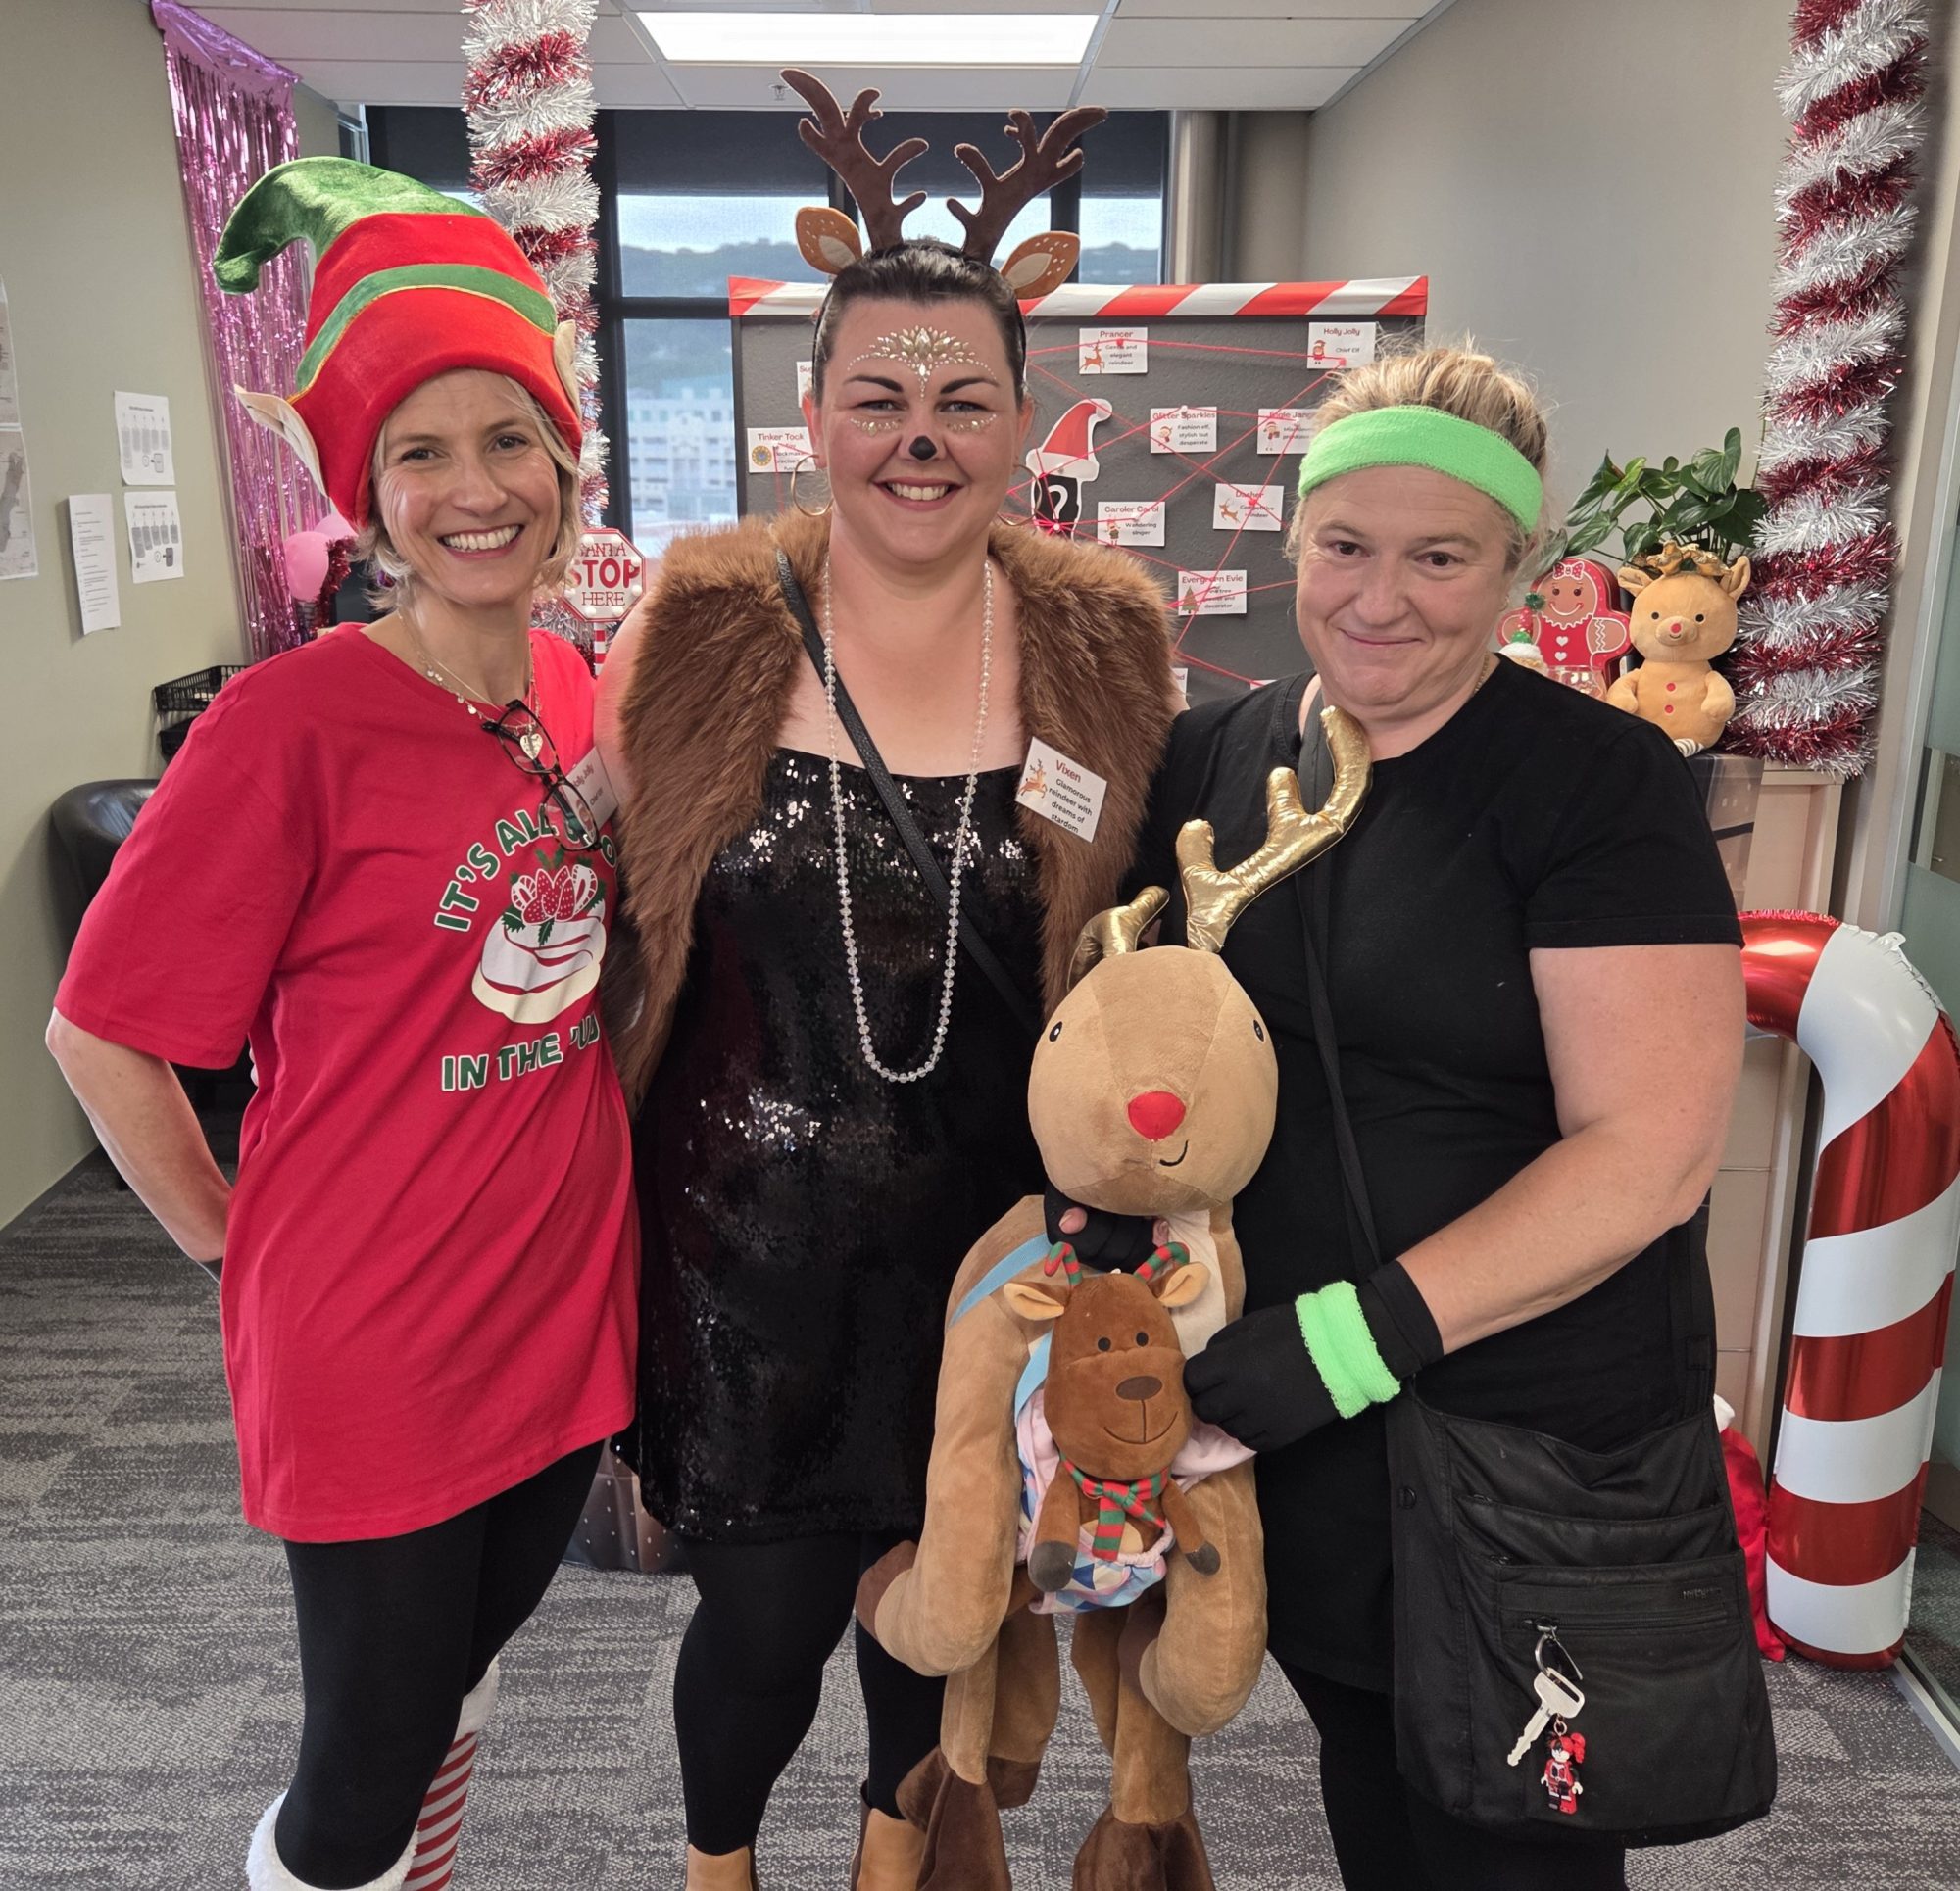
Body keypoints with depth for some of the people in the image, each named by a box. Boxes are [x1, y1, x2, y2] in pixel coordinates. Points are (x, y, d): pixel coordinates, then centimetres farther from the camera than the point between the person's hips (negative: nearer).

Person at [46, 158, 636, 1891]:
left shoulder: (578, 688, 0)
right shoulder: (295, 723, -19)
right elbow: (101, 1034, -12)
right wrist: (229, 1238, -4)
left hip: (561, 1296, 6)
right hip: (374, 1340, -5)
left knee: (462, 1692, 27)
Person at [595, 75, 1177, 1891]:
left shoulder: (1103, 645, -4)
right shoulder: (699, 624, -7)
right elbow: (611, 908, 2)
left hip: (985, 1227, 2)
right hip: (751, 1231, -1)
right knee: (768, 1610, 9)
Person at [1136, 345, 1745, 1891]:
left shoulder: (1603, 782, -15)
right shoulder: (1217, 753, 0)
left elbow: (1649, 1150, -20)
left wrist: (1353, 1338, -25)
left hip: (1533, 1429, -4)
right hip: (1270, 1401, 5)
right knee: (1362, 1765, 26)